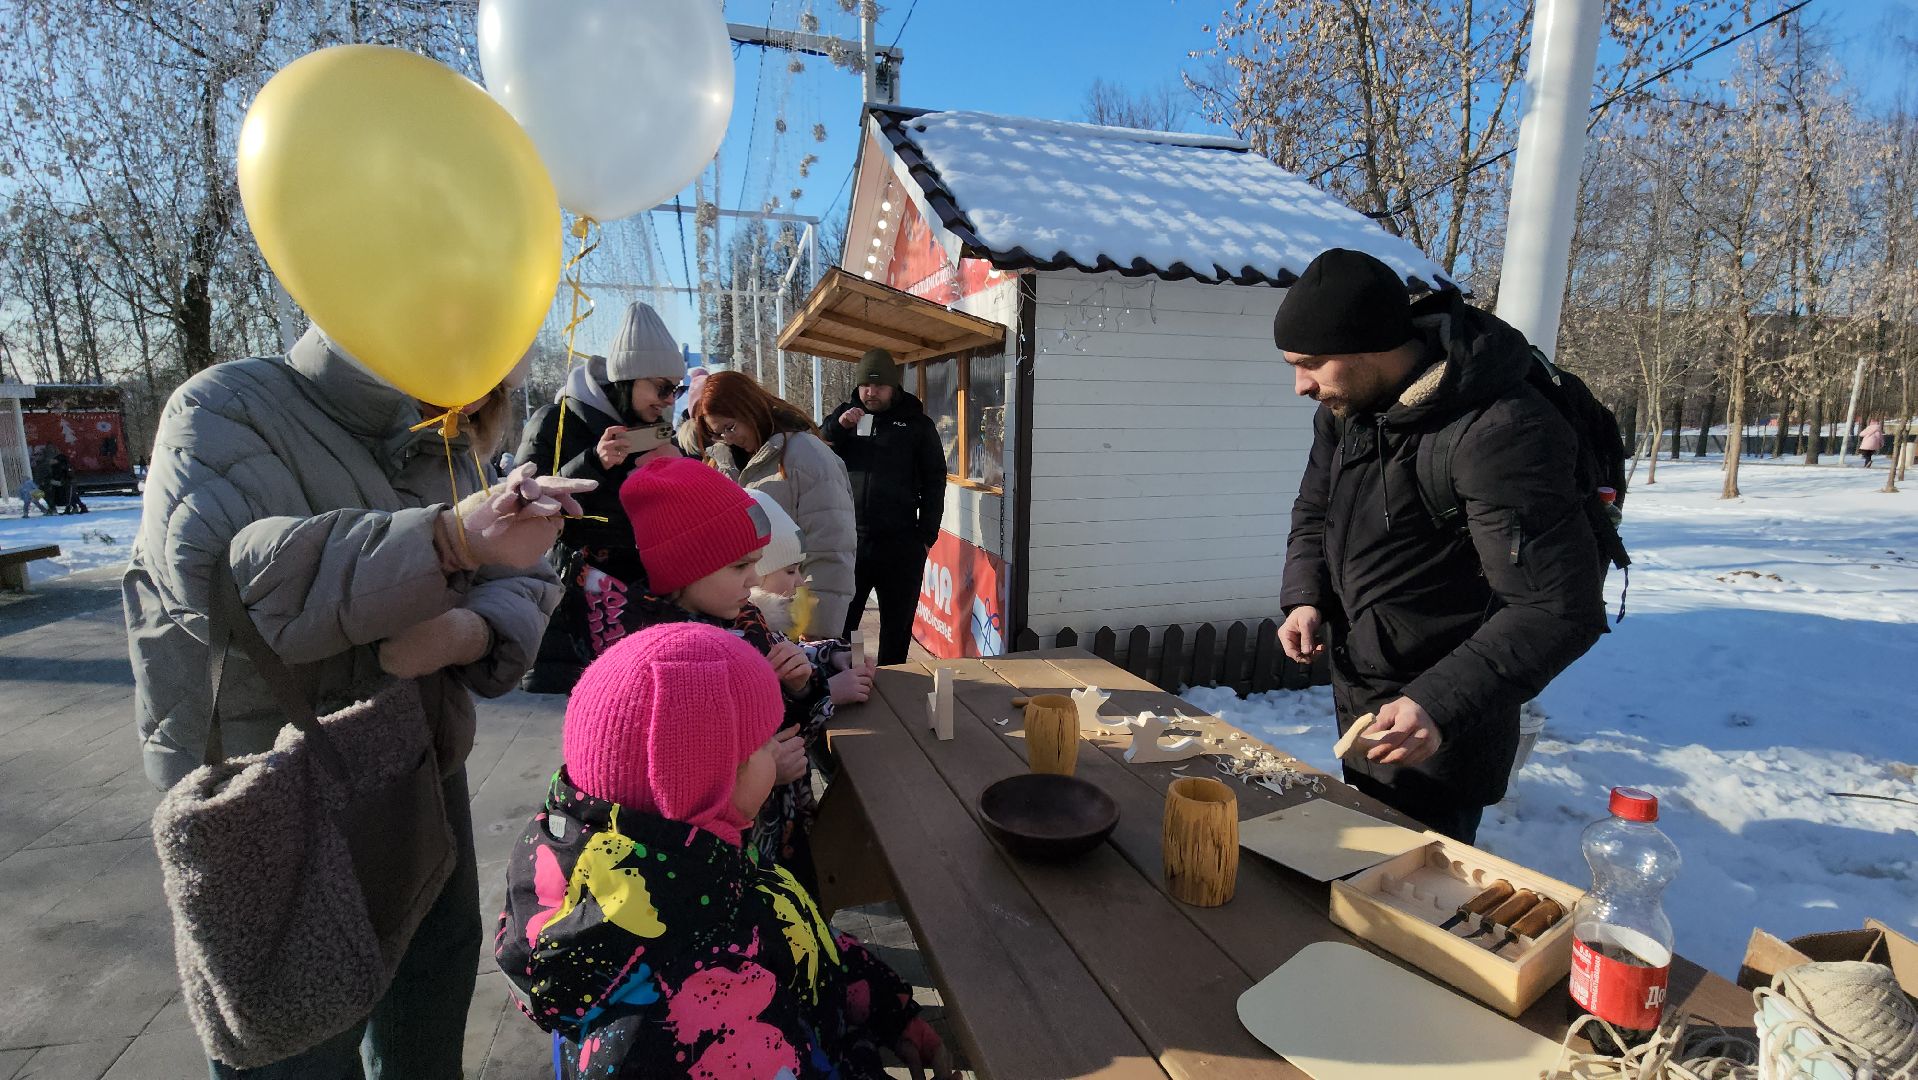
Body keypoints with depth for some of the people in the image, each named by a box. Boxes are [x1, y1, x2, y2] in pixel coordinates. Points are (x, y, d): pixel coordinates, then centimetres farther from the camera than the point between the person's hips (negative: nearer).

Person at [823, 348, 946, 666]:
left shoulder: (918, 424, 5)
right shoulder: (844, 416, 11)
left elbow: (934, 483, 4)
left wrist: (926, 535, -3)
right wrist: (838, 427, -10)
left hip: (900, 544, -1)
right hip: (848, 541, 1)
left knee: (897, 628, 9)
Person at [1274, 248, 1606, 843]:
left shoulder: (1498, 435, -28)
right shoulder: (1345, 405, -3)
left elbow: (1561, 611, -27)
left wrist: (1440, 704, -36)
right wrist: (1305, 598, -5)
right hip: (1357, 705, 8)